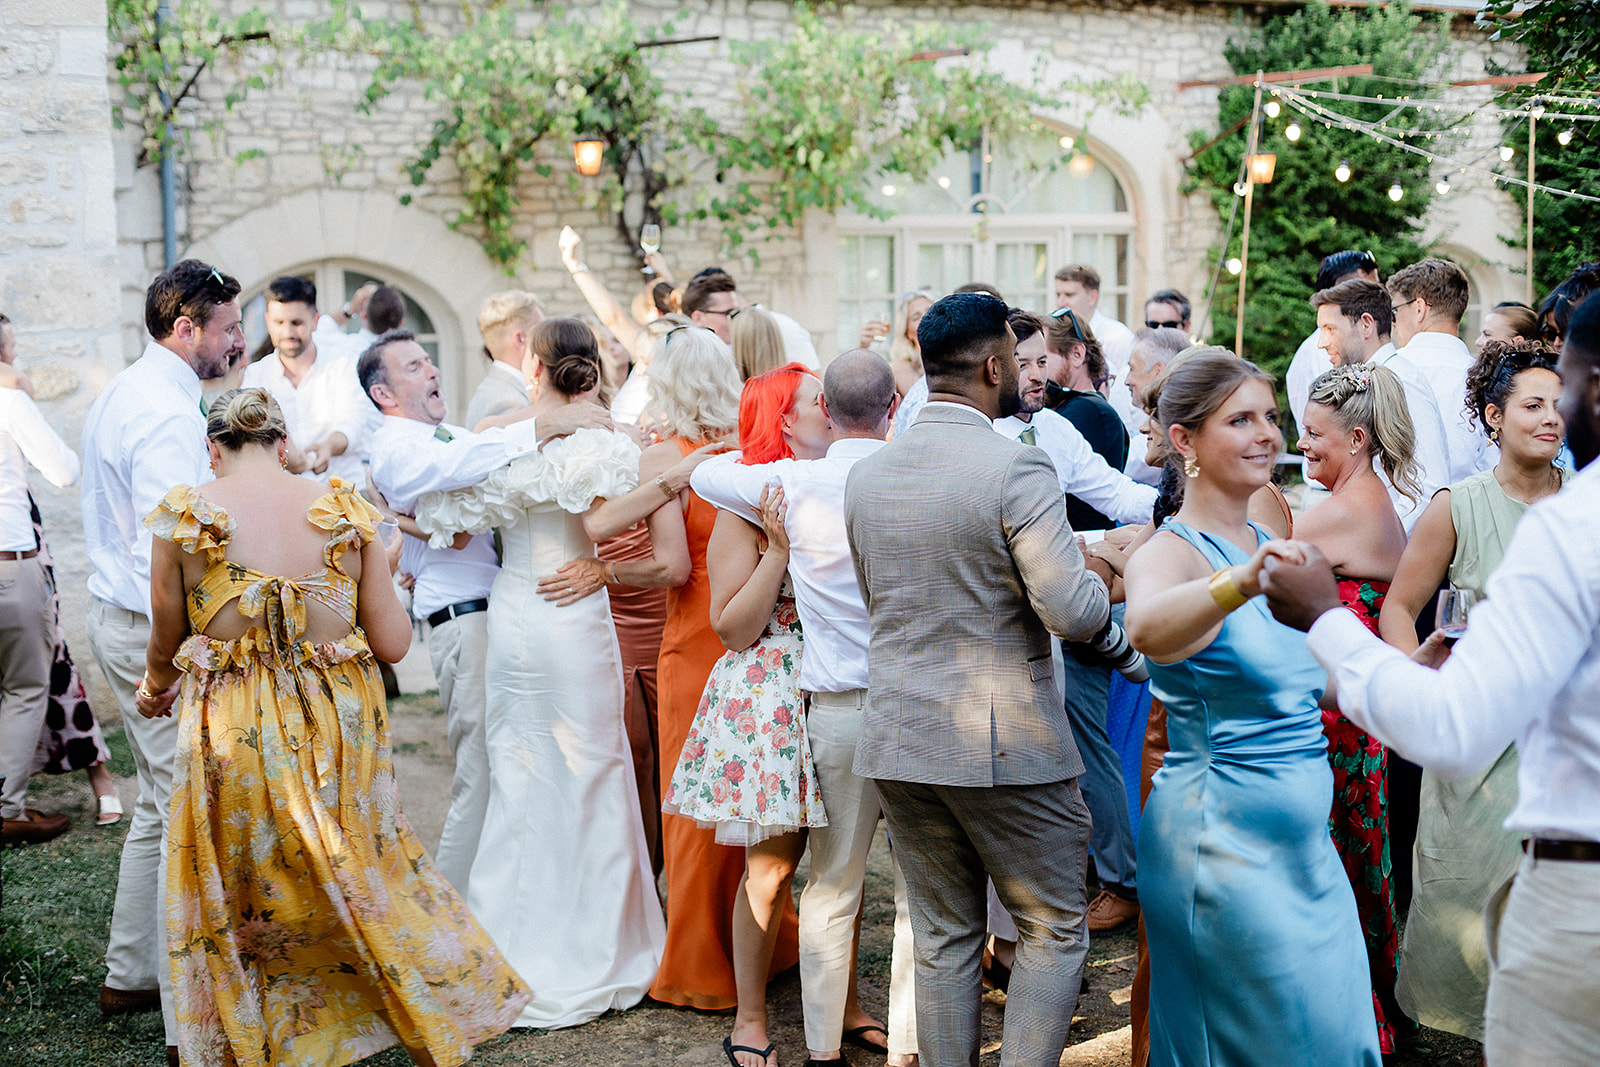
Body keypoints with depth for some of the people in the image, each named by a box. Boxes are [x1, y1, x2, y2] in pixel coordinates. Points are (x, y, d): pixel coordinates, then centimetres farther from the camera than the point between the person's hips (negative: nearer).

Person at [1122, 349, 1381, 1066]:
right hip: (1223, 838, -8)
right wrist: (1240, 584, -57)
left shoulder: (1266, 544, 10)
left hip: (1303, 837, 8)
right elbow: (1148, 628, -40)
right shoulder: (1171, 551, -15)